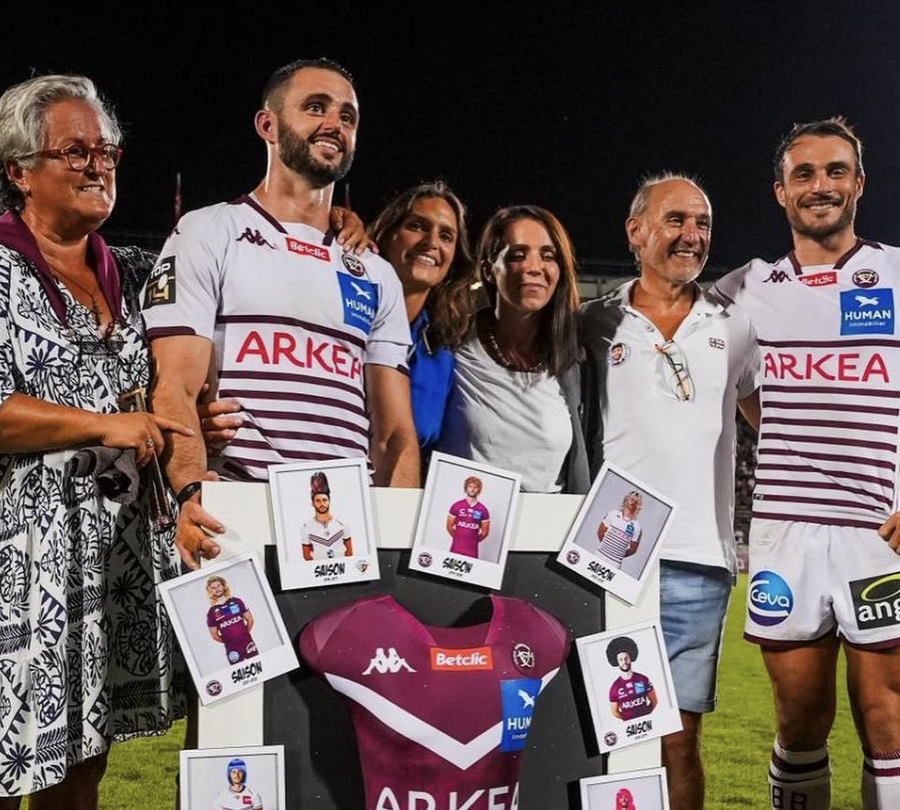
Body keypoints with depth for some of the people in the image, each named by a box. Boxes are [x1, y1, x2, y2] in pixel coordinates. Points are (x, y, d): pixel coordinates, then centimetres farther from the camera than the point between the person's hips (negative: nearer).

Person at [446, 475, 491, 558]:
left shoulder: (483, 510, 2)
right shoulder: (457, 506, 3)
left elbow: (485, 532, 8)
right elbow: (449, 526, 9)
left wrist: (474, 540, 9)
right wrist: (458, 538, 10)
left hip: (472, 551, 0)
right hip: (456, 549, 1)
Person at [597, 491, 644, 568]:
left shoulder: (636, 526, 0)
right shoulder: (613, 514, 0)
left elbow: (633, 549, 6)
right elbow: (600, 532, 6)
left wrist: (620, 555, 3)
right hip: (600, 556, 1)